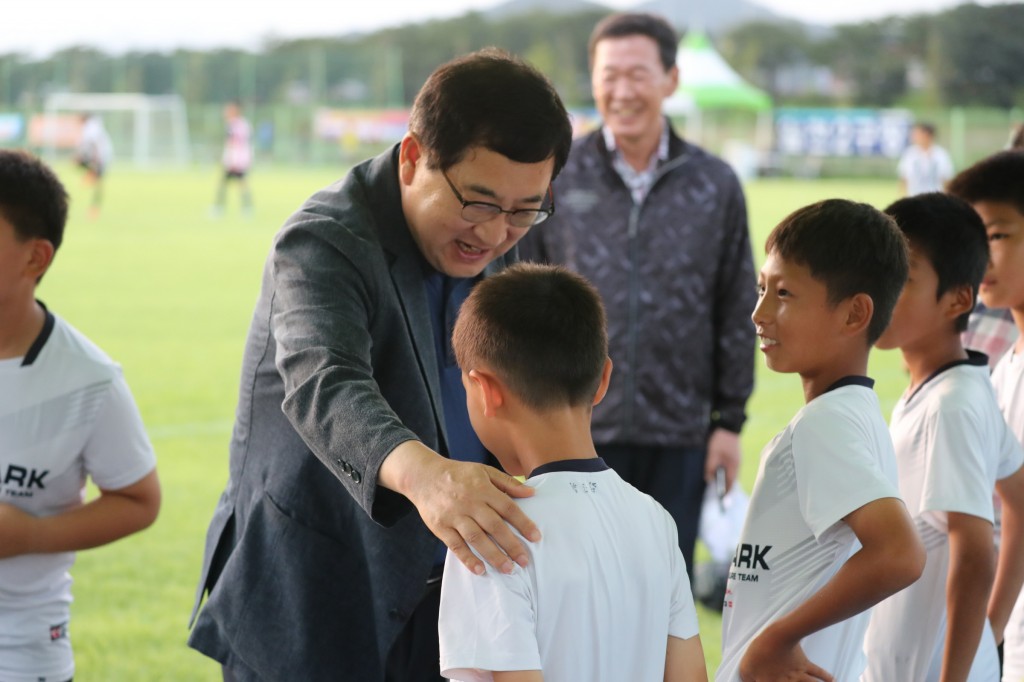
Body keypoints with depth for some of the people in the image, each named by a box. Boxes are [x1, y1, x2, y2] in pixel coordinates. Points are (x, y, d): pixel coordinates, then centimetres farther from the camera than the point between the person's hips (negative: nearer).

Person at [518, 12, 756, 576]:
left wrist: (730, 421, 5)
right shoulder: (554, 180, 1)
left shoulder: (715, 186, 5)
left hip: (679, 436, 1)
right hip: (576, 430, -1)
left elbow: (736, 312, 8)